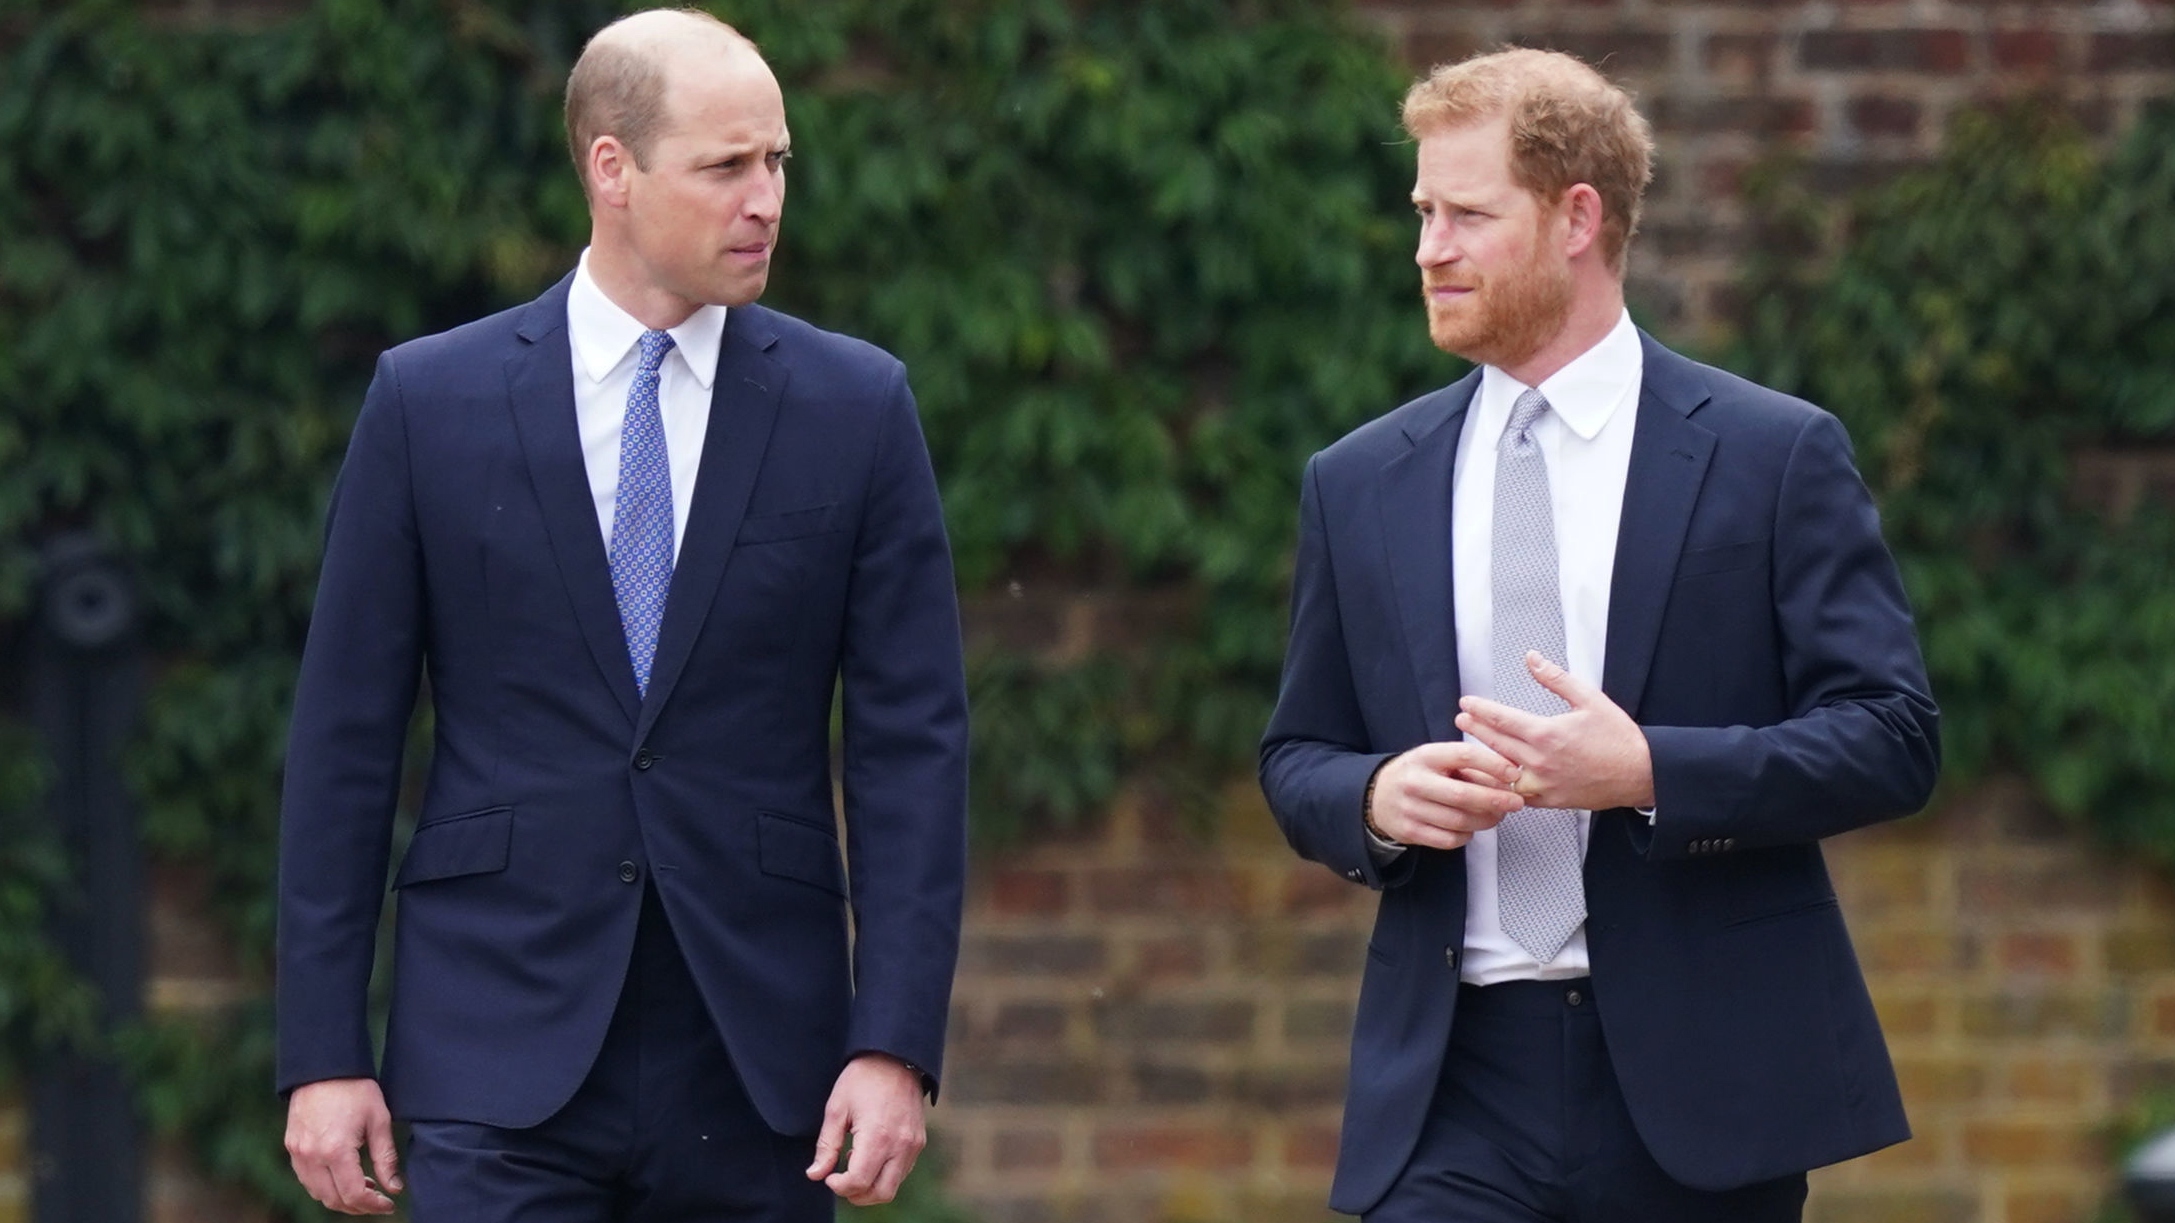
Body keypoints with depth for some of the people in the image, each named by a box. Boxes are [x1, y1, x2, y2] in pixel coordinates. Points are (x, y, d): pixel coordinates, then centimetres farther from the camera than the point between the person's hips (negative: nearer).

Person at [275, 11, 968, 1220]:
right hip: (504, 1055, -1)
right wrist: (324, 1054, -2)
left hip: (758, 1065, 2)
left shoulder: (855, 408, 4)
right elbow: (346, 741, 3)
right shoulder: (431, 402, 2)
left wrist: (895, 1045, -8)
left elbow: (912, 745, 1)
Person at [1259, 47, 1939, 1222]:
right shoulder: (1361, 484, 11)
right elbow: (1297, 760, 17)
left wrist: (1651, 771, -18)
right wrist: (1374, 798, -7)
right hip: (1456, 1082, 2)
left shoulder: (1774, 456, 1)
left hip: (1695, 1075, -2)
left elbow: (1891, 738, -5)